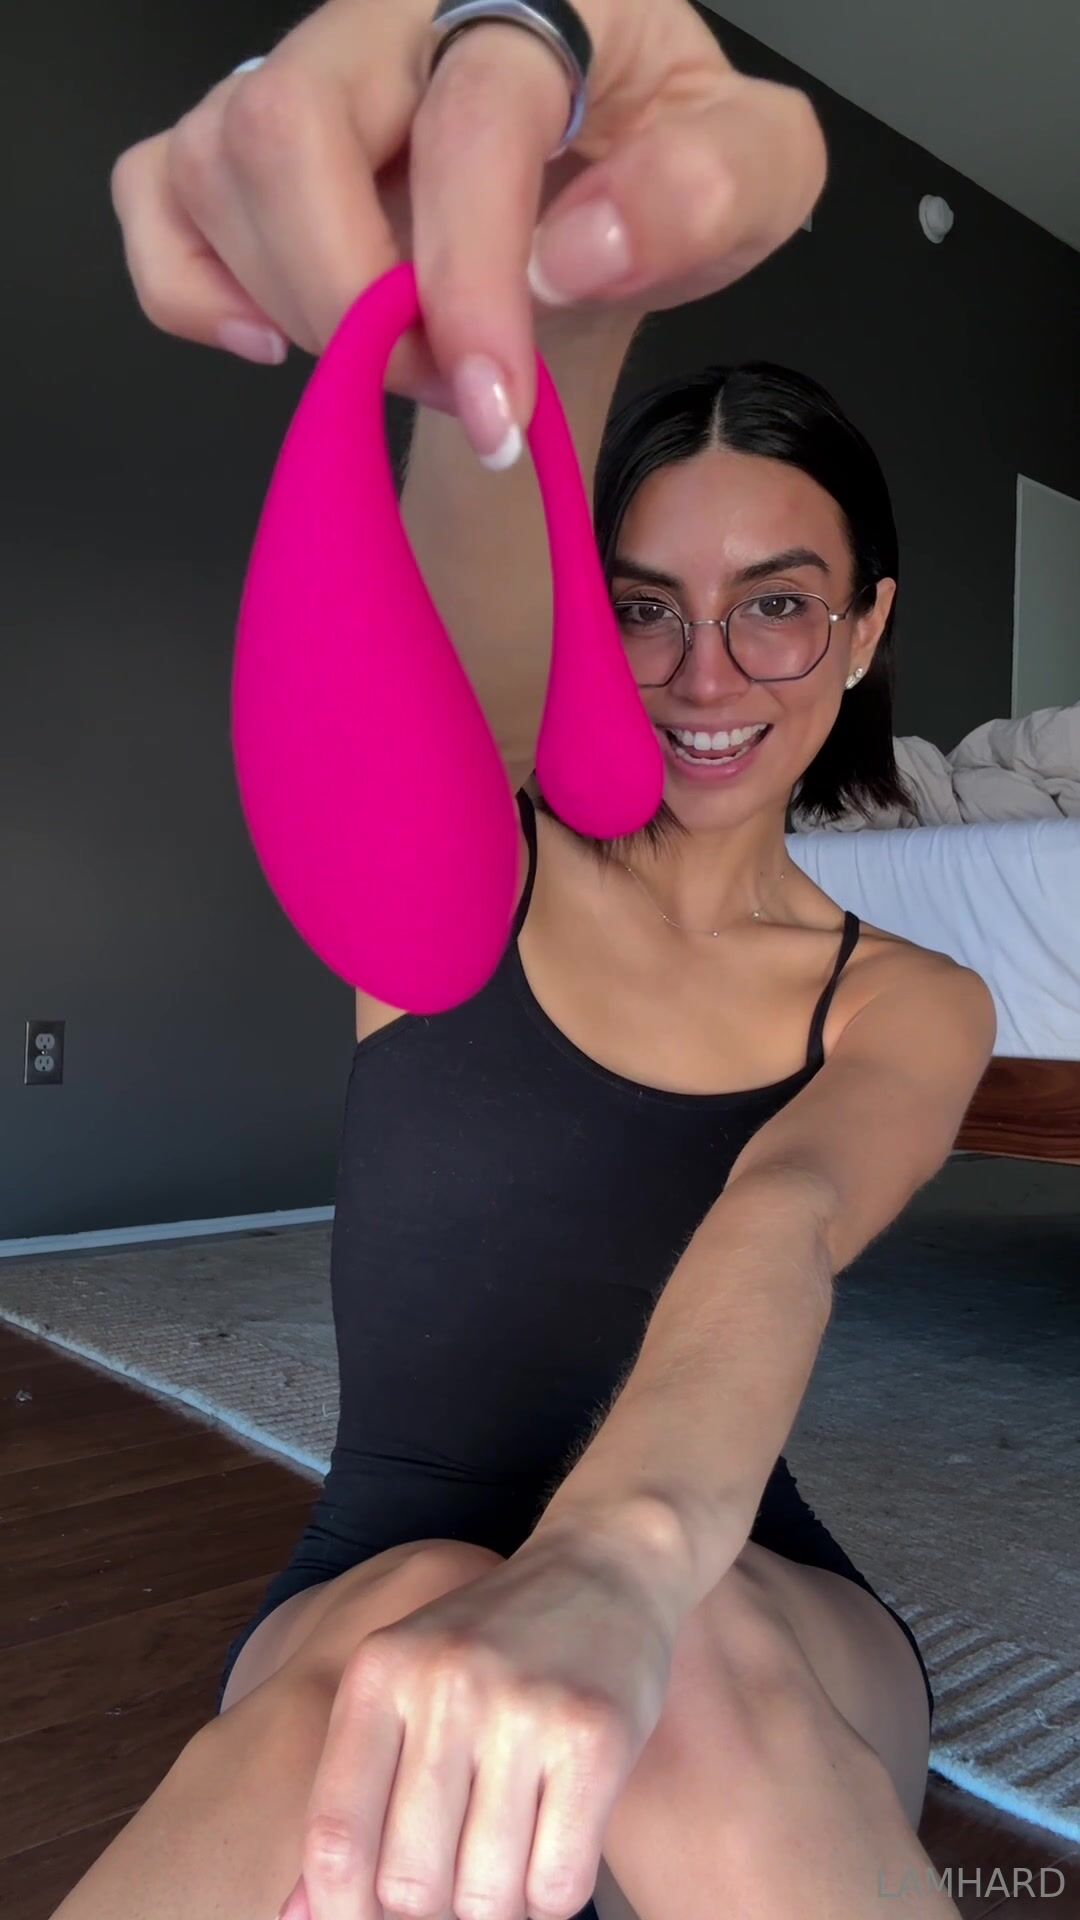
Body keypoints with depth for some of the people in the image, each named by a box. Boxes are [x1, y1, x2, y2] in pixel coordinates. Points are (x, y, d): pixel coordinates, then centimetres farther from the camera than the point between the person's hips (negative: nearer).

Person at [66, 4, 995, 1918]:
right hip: (367, 1612, 0)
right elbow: (472, 623, -26)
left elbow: (777, 1238, -22)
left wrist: (617, 1568, -41)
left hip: (757, 1636, 1)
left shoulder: (914, 1013, 0)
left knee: (688, 1670, -34)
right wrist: (541, 279, -46)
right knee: (400, 1622, -36)